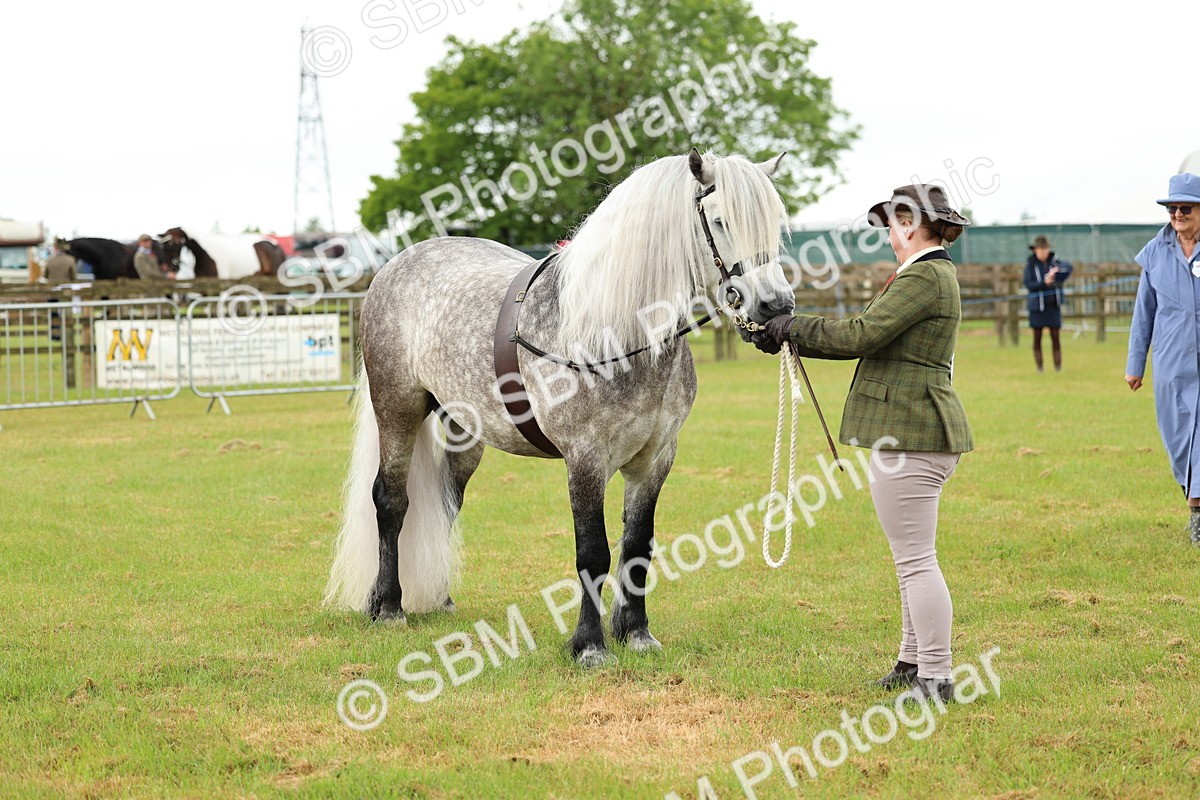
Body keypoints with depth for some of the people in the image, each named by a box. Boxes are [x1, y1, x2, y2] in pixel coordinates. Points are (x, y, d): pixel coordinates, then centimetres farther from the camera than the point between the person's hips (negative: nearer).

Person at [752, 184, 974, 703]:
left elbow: (862, 335, -22)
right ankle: (914, 662, 28)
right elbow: (870, 339, 20)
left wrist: (794, 327, -9)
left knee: (915, 559, -7)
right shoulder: (934, 274, 17)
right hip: (916, 430, 11)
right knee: (912, 557, 19)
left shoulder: (923, 277, -16)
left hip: (910, 432, -11)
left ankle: (936, 678, -4)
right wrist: (790, 337, 18)